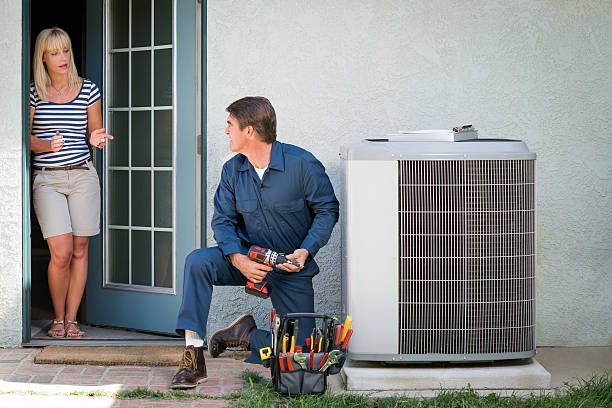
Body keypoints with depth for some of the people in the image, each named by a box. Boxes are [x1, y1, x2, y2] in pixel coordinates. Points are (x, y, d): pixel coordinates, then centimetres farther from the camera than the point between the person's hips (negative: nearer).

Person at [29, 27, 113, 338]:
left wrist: (97, 139, -9)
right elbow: (26, 138, 5)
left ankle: (71, 320, 10)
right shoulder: (34, 93, 4)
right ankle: (58, 319, 7)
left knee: (80, 250, 1)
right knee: (61, 252, -11)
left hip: (82, 175, 2)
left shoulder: (88, 90, 6)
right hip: (47, 179, -1)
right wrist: (47, 145, -14)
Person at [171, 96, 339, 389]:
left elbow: (327, 210, -9)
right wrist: (238, 259, -21)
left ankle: (247, 335, 19)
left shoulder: (302, 164, -16)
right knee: (197, 262, -27)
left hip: (291, 266, -3)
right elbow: (222, 220, -2)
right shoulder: (232, 170, -1)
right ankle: (193, 357, -25)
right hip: (247, 257, 3)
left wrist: (306, 251, -23)